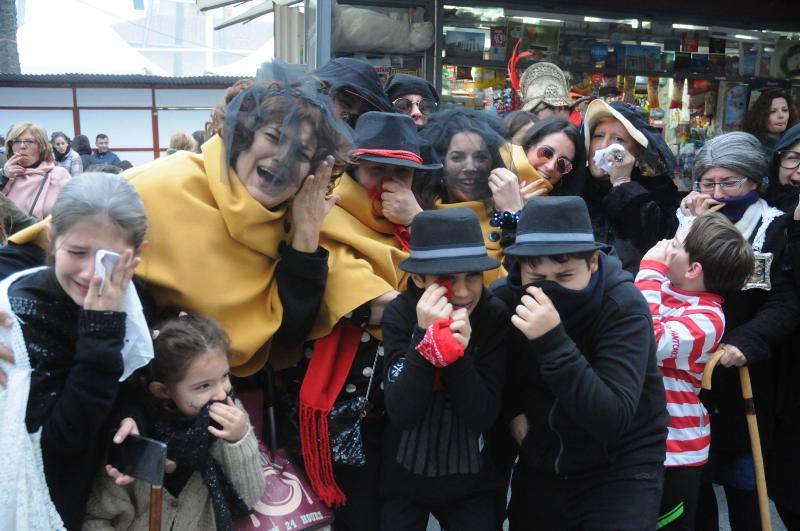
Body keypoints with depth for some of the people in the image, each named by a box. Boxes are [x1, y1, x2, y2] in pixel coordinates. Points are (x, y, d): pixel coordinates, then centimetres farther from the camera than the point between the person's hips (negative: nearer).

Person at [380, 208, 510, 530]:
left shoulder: (495, 316, -14)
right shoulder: (400, 314, -16)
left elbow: (482, 418, -17)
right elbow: (401, 414, -23)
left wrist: (458, 354, -32)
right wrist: (425, 335, -33)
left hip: (471, 480, 1)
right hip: (403, 478, 0)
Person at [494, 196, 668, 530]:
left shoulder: (624, 307, -23)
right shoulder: (506, 299, -11)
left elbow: (613, 422, -34)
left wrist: (554, 342, -41)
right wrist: (513, 410, -6)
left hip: (620, 470, -4)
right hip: (540, 465, 4)